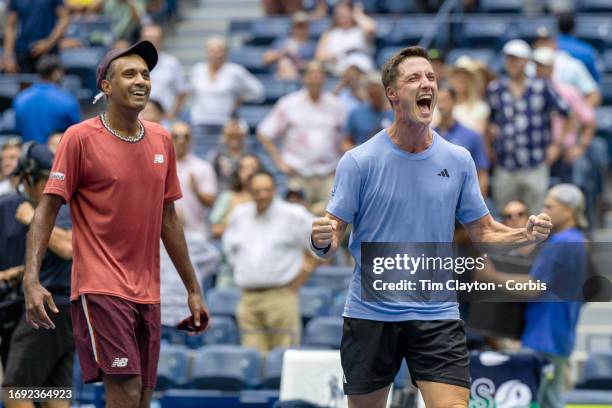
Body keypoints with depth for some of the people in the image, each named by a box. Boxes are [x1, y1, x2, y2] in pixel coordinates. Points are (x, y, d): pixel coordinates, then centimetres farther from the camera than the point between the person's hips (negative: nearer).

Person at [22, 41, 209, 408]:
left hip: (148, 292, 6)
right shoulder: (80, 138, -6)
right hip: (101, 288, -6)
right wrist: (32, 279, -20)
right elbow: (48, 209, -8)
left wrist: (193, 289, 18)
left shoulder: (162, 140, 10)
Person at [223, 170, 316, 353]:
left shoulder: (294, 215, -1)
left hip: (281, 296, -4)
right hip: (248, 298, 4)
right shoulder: (239, 215, 14)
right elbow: (229, 246, 30)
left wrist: (306, 268, 1)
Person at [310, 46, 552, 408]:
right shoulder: (359, 161, -5)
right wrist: (322, 241, -28)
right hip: (370, 316, -1)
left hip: (438, 316, 1)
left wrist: (527, 234, -8)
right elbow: (332, 240, -4)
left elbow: (483, 231, 11)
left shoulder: (458, 160, 3)